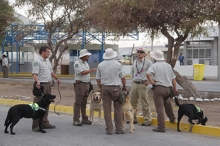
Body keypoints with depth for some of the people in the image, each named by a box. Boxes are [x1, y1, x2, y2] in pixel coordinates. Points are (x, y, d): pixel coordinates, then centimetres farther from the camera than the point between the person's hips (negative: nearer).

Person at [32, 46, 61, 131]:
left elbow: (51, 71, 27)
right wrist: (37, 82, -37)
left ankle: (44, 123, 21)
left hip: (47, 85, 9)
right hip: (40, 85, -9)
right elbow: (34, 73, -23)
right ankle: (35, 125, -5)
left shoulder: (47, 60, 15)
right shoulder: (37, 61, -13)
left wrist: (56, 78, 26)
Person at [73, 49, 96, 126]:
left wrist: (90, 84, 14)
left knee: (84, 103, 12)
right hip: (80, 84, -8)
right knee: (78, 103, -7)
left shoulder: (86, 63, 16)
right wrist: (92, 70, -17)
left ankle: (84, 119, 17)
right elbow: (83, 72, -22)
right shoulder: (77, 63, -11)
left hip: (86, 84, 8)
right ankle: (76, 120, -5)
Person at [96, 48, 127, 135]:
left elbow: (98, 79, 7)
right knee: (118, 109, 7)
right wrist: (124, 87, 15)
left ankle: (109, 129, 8)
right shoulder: (117, 64, -4)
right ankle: (119, 129, 8)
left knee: (107, 109, 5)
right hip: (115, 88, -2)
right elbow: (123, 77, 1)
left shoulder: (100, 65, 4)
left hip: (104, 87, 3)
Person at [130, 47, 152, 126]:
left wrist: (149, 81, -9)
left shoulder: (148, 62, -6)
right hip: (134, 84, 7)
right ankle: (133, 118, 22)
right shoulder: (135, 62, 14)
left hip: (143, 84, -7)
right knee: (132, 102, 10)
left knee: (145, 103, -5)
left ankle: (147, 120, 1)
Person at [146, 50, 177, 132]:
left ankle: (161, 127, -5)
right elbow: (173, 78, 14)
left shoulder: (154, 66, -4)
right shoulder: (168, 65, 12)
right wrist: (175, 88, 19)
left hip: (158, 88, -5)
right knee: (167, 104, 29)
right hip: (168, 88, 5)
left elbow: (148, 74, -23)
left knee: (159, 108, -4)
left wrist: (152, 82, -11)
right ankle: (172, 118, 40)